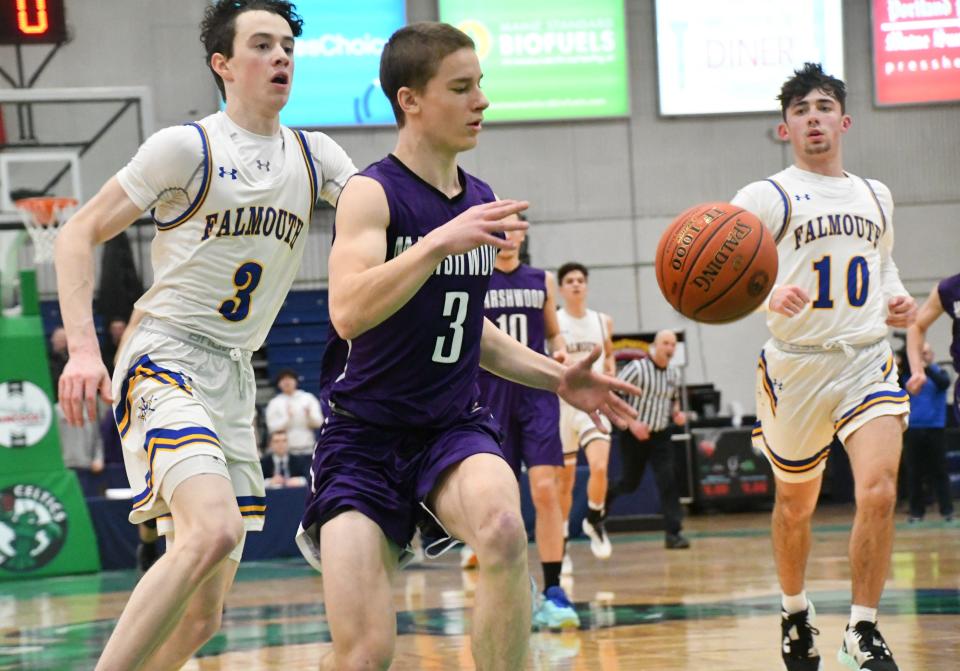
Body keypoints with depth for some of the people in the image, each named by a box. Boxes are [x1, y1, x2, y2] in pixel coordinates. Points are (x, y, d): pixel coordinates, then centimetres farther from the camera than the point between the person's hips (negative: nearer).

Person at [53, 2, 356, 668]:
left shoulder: (314, 157, 12)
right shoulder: (187, 147, -5)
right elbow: (79, 234, -3)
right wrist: (83, 348, -16)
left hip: (234, 379, 7)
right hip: (165, 361, -7)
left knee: (201, 614, 5)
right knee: (213, 531, -32)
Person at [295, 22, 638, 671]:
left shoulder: (482, 202, 8)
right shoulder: (372, 193, -12)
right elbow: (348, 314, -29)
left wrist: (556, 377, 14)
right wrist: (441, 241, -35)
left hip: (455, 428, 4)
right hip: (367, 436, -4)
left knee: (504, 528, -32)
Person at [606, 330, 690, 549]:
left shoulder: (674, 374, 4)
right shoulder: (637, 368, -14)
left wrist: (677, 414, 1)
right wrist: (631, 422, -22)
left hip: (661, 435, 4)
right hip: (635, 435, -3)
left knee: (668, 480, -12)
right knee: (630, 483, 7)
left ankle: (673, 532, -12)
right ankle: (606, 496, 42)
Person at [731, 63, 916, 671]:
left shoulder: (876, 198, 14)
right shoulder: (767, 198, -3)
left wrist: (897, 300, 8)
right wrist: (768, 295, -37)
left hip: (868, 361, 2)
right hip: (797, 365, -2)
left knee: (879, 491, -18)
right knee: (796, 505, 12)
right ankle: (795, 611, 38)